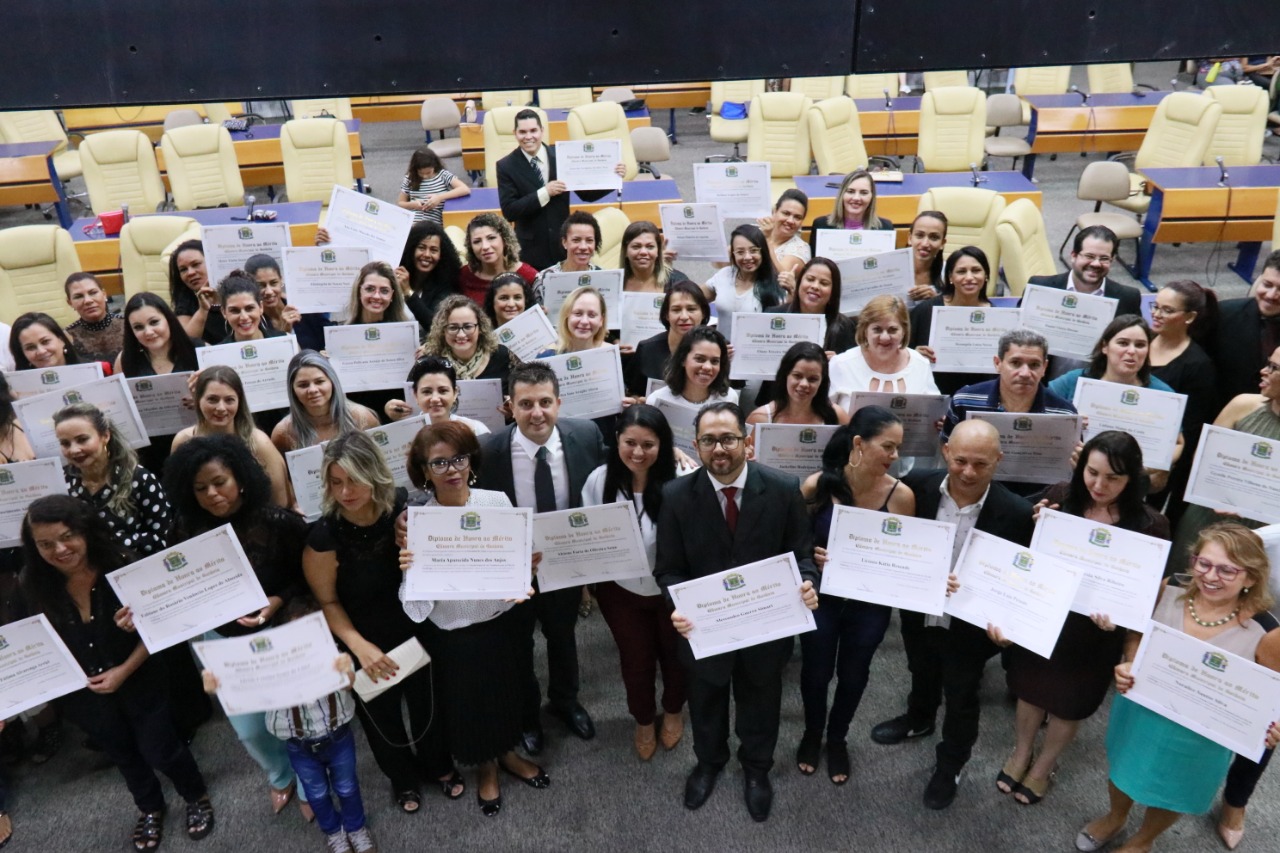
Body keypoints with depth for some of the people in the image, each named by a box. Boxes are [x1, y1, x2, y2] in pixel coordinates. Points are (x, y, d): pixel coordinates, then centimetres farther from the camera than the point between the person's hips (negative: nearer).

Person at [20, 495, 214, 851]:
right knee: (123, 754, 25)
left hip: (139, 682, -3)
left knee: (160, 750, 9)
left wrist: (125, 670, -21)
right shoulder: (35, 587, -15)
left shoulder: (123, 567, -24)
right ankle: (150, 809, 51)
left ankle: (197, 797, 40)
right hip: (81, 693, 3)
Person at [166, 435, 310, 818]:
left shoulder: (278, 522, -18)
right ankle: (280, 776, 50)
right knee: (248, 729, 18)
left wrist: (278, 601, -26)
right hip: (218, 639, 3)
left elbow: (306, 577, -10)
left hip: (273, 634, -3)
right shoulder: (187, 526, -9)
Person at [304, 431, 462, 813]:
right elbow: (327, 601, -14)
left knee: (427, 703, 22)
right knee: (381, 715, 21)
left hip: (414, 631, 2)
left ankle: (440, 766, 53)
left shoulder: (402, 507, -21)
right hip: (367, 643, -1)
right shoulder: (324, 535, -27)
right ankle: (403, 777, 51)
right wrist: (359, 646, -23)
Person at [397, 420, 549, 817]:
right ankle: (485, 766, 46)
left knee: (507, 690, 20)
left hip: (504, 621, 2)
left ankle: (507, 753, 50)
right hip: (454, 634, -2)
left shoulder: (497, 501, -9)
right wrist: (410, 569, -34)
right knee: (466, 700, 16)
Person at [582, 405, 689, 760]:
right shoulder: (600, 480, -17)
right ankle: (644, 720, 52)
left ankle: (673, 711, 56)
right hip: (621, 590, 2)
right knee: (635, 659, 23)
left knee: (675, 654, 25)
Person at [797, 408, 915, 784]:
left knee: (853, 674, 21)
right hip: (821, 597, -1)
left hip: (870, 604, 1)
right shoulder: (817, 485, -18)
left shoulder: (901, 495, -17)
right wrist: (813, 556, -25)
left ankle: (837, 738, 49)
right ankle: (812, 733, 48)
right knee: (815, 671, 17)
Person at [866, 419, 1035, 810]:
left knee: (960, 698, 21)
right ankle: (919, 720, 62)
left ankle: (950, 766, 48)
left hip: (969, 624, -2)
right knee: (921, 675, 31)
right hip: (918, 612, 3)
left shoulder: (1015, 512, -25)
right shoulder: (918, 486, -18)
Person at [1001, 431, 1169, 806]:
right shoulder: (1061, 495, -15)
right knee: (1030, 688, 23)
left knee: (1069, 703, 21)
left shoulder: (1149, 526, -19)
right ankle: (1021, 754, 51)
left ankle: (1043, 767, 49)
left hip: (1092, 632, -1)